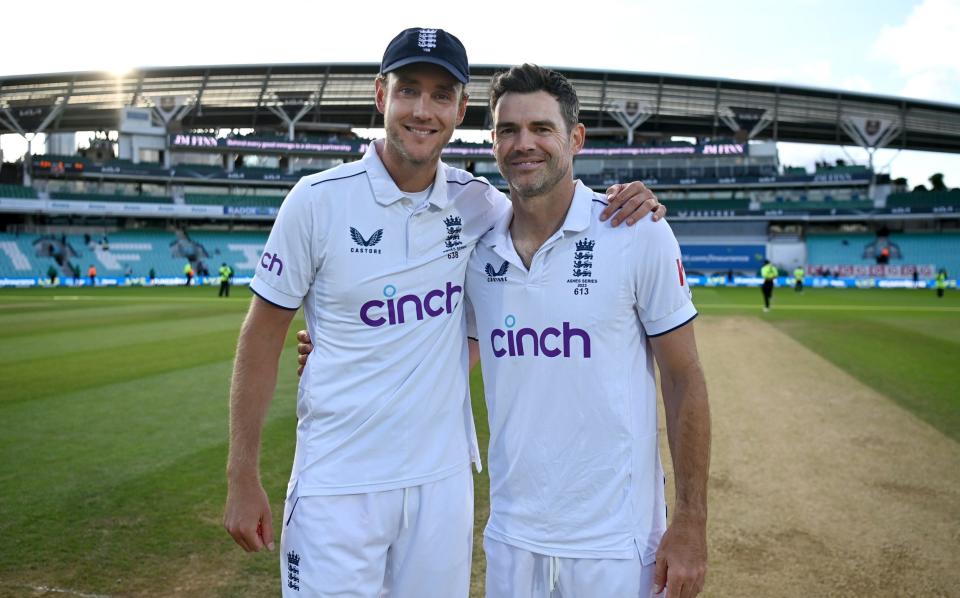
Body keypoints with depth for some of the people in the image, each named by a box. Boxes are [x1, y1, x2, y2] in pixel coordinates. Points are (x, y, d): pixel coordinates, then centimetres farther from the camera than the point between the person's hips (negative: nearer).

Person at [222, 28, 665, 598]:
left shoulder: (476, 202, 0)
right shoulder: (319, 199, -9)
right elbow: (263, 335, -4)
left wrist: (620, 204, -6)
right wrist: (243, 479, -5)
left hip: (444, 479, 3)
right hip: (338, 484, -3)